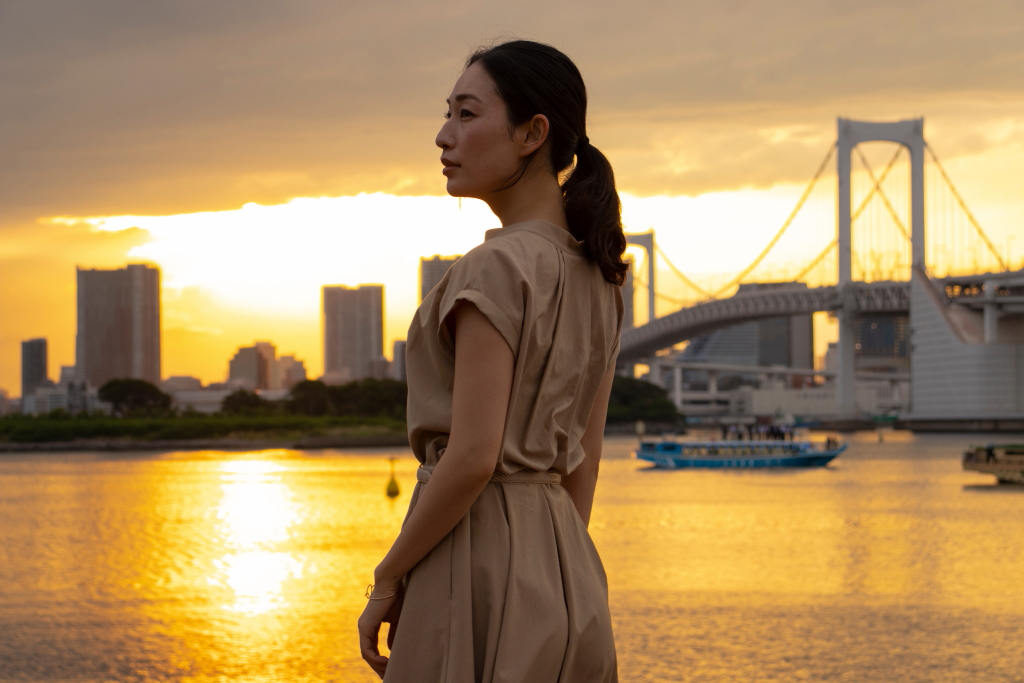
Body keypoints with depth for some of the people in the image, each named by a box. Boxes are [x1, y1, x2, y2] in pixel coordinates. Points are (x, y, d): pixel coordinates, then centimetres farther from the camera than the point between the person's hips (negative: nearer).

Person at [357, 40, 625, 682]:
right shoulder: (595, 275, 10)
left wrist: (387, 582, -11)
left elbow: (472, 457, -21)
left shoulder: (497, 269, -16)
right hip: (565, 564, 9)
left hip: (479, 560, -9)